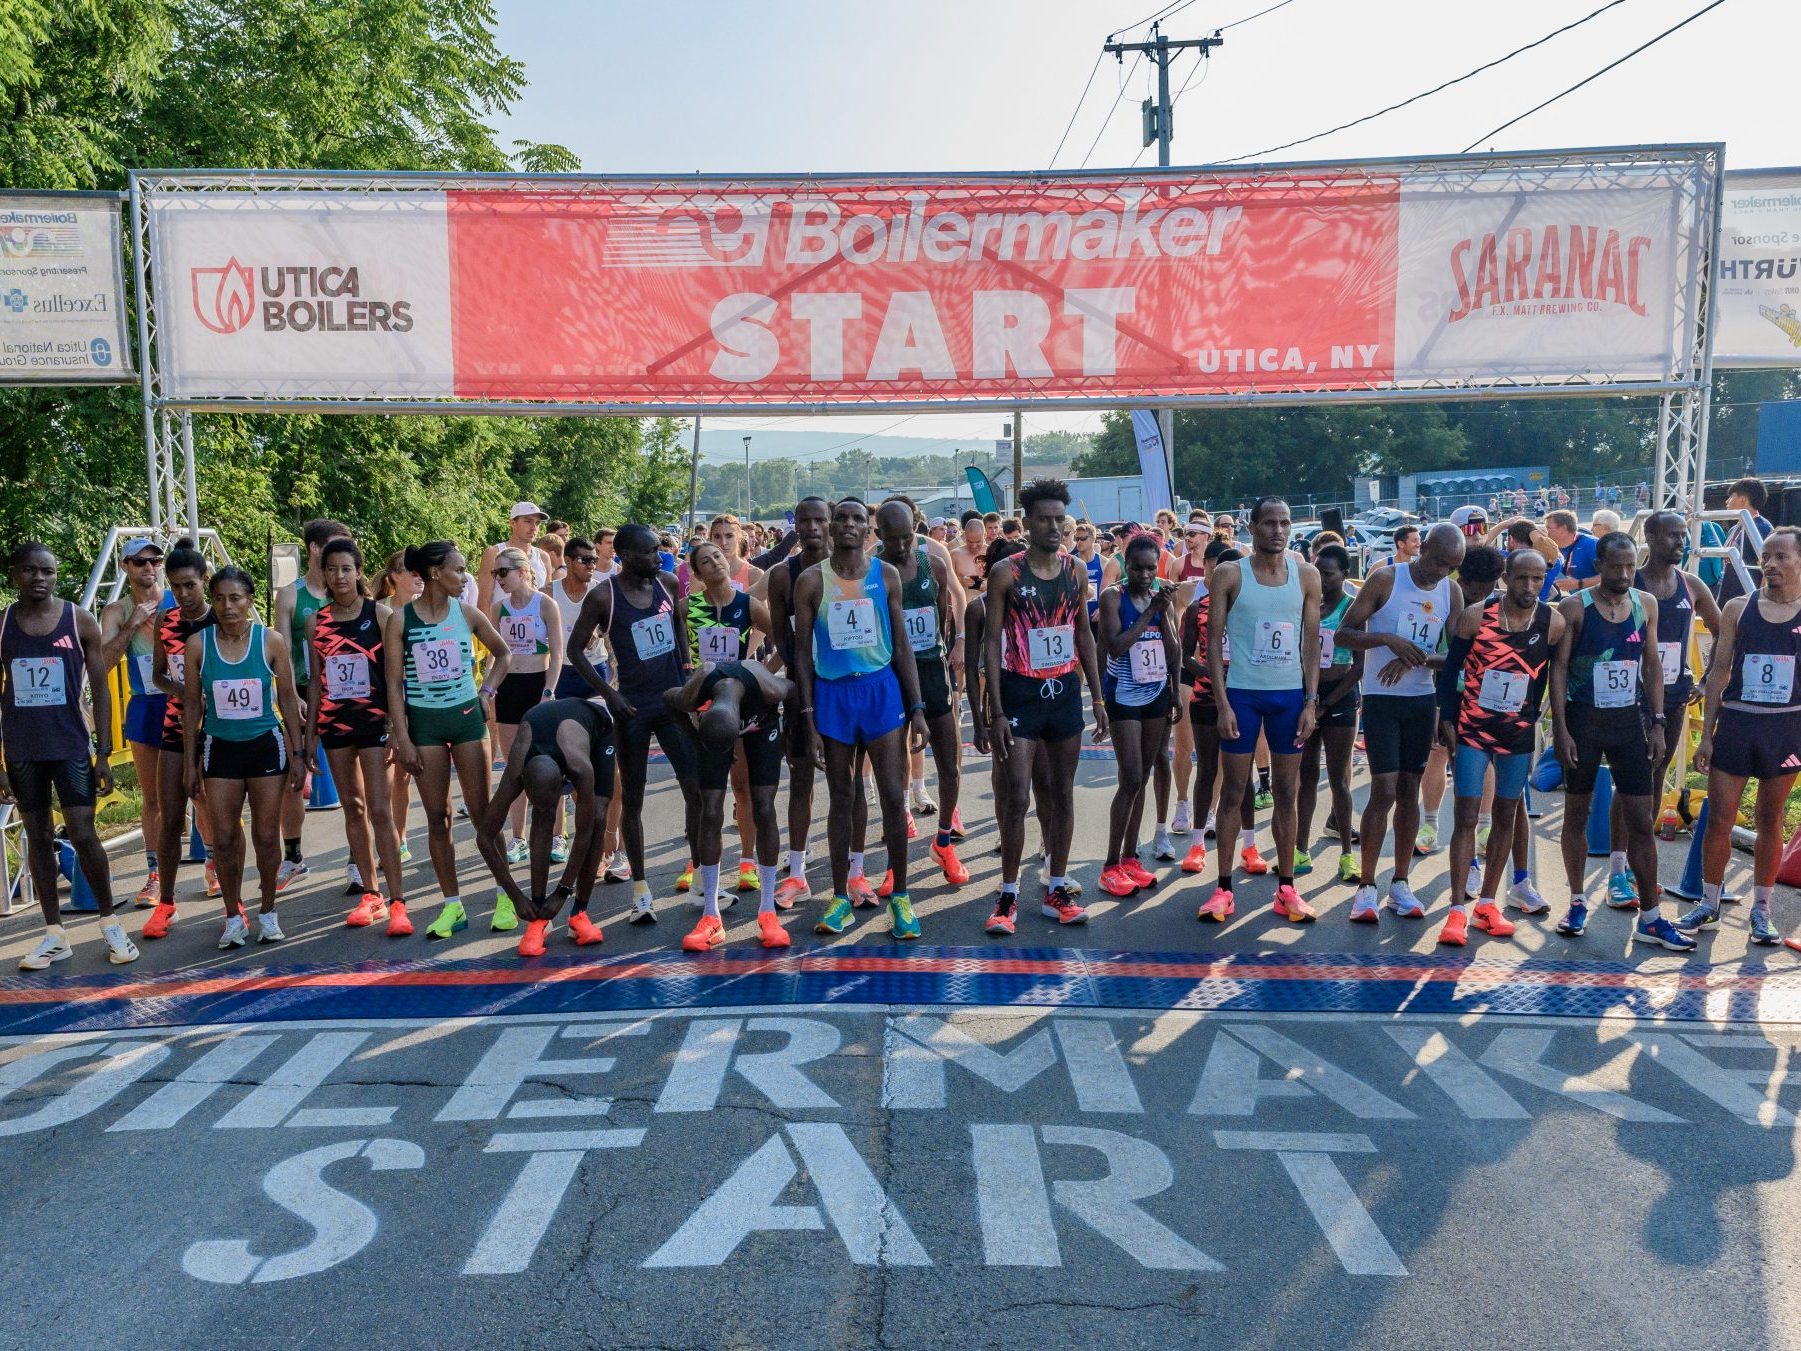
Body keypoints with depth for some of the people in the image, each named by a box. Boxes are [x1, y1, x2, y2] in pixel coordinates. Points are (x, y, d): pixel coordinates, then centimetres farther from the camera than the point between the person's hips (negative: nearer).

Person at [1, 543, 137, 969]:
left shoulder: (80, 622, -2)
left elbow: (100, 690, 1)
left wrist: (104, 753, -4)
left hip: (71, 746, -2)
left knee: (83, 835, -5)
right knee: (38, 838, 8)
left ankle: (110, 924, 10)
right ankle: (55, 935, 15)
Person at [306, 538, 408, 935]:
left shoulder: (379, 613, -4)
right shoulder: (316, 622, 6)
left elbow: (393, 674, -4)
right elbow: (316, 681, 11)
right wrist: (310, 733, 10)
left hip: (374, 719, -4)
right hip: (334, 722, 4)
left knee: (380, 810, -9)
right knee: (353, 809, 10)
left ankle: (397, 903, -6)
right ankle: (370, 895, 19)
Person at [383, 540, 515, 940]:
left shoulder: (467, 613, 1)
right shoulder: (400, 619, -5)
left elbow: (503, 653, 16)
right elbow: (394, 682, -4)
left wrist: (487, 691, 4)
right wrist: (401, 737, -9)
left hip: (467, 716, 1)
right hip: (424, 722, -1)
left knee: (481, 811, 2)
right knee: (437, 816, 3)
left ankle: (506, 896, 10)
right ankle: (452, 905, 11)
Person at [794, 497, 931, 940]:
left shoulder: (885, 575, 2)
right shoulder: (811, 580, -1)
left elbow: (901, 645, 5)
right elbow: (803, 653, 1)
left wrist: (916, 708, 0)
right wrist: (809, 720, -4)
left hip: (880, 689, 1)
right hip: (832, 692, 0)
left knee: (893, 797, 0)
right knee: (841, 798, 8)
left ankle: (900, 896, 13)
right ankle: (840, 898, 19)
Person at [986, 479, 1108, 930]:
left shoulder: (1076, 570, 6)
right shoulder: (1006, 573, -7)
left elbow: (1084, 634, 13)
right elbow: (993, 642, -7)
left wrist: (1098, 698, 9)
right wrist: (996, 711, -13)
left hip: (1065, 690, 5)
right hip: (1022, 693, -5)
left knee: (1063, 794, 9)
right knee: (1018, 797, -7)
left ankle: (1057, 891, 20)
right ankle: (1008, 894, 6)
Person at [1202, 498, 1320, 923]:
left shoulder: (1306, 575, 4)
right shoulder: (1229, 574, -3)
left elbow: (1311, 641, 5)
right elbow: (1214, 640, -4)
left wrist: (1311, 701, -2)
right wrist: (1222, 703, -11)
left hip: (1291, 694, 2)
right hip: (1242, 693, -2)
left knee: (1287, 791, 8)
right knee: (1234, 789, 3)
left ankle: (1286, 889, 16)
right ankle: (1223, 889, 9)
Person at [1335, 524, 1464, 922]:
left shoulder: (1451, 593, 4)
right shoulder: (1385, 579, -9)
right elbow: (1344, 634, -9)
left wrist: (1417, 659, -16)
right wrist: (1389, 639, -25)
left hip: (1422, 700, 5)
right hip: (1381, 698, -5)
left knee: (1410, 789, 8)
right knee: (1384, 791, -9)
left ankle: (1400, 884, 16)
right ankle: (1366, 888, -1)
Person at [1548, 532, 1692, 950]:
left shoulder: (1646, 604, 5)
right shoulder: (1574, 607, -6)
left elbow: (1652, 664, 11)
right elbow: (1559, 668, -7)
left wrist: (1657, 723, 4)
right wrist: (1561, 730, -13)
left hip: (1628, 720, 3)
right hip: (1583, 719, -3)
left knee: (1641, 820, 1)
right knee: (1577, 814, 7)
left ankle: (1650, 918, 7)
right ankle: (1578, 903, 21)